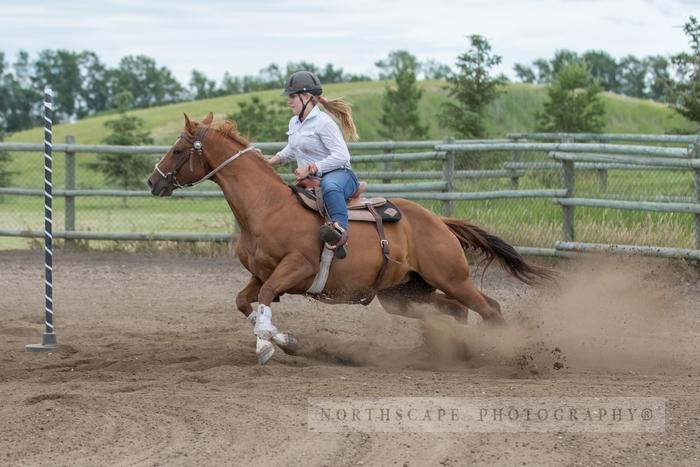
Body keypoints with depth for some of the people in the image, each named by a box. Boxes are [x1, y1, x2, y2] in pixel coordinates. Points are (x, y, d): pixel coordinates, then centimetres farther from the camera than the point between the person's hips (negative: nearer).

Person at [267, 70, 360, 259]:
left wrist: (310, 168, -23)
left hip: (339, 174, -11)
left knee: (329, 186, -45)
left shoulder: (323, 122, -14)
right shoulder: (294, 123, 16)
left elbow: (341, 156, -21)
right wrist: (268, 163, 21)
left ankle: (341, 227, -64)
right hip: (311, 182, 11)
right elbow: (289, 152, 36)